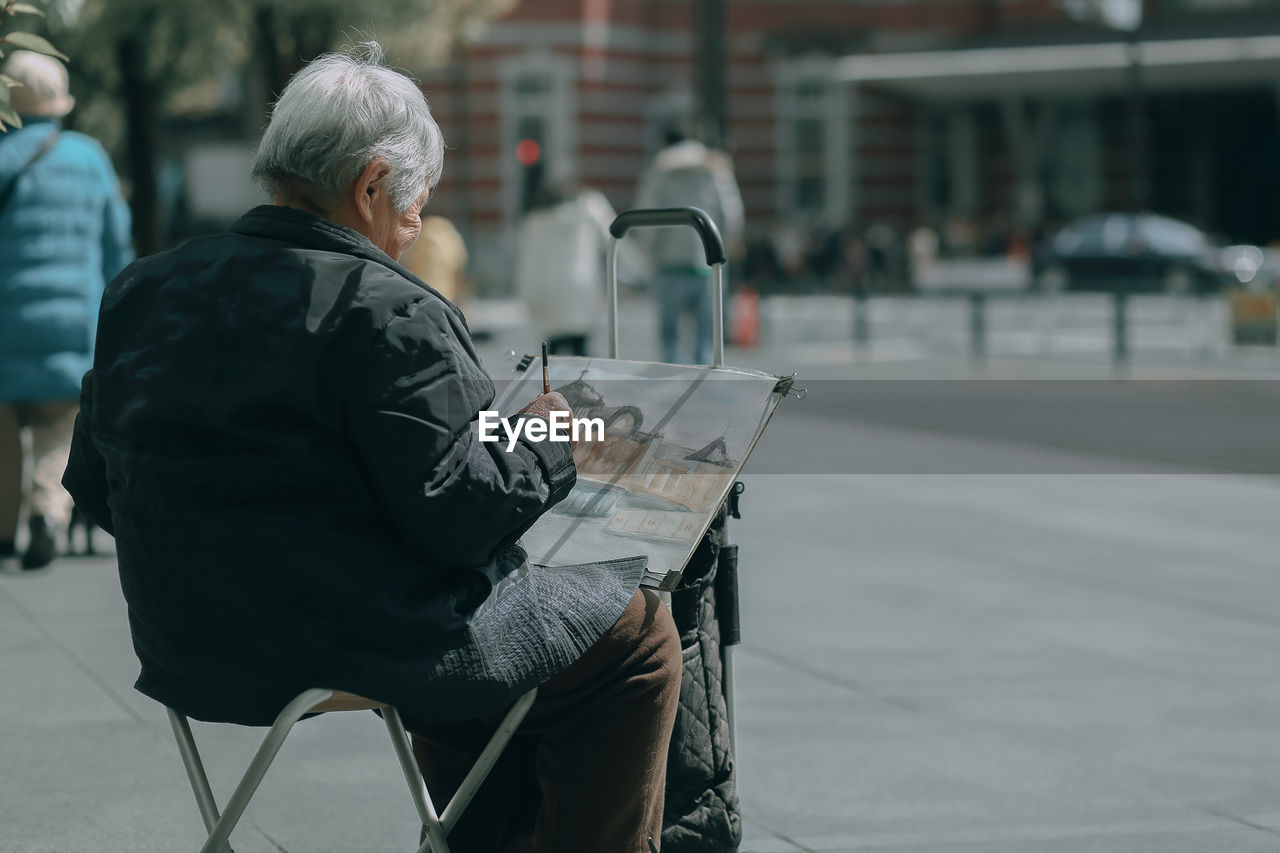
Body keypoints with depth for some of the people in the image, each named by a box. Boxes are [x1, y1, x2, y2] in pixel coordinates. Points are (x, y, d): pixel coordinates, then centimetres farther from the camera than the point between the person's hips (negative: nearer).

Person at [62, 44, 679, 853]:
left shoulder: (141, 291, 5)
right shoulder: (389, 314, -18)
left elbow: (94, 485, 11)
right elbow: (460, 518, -21)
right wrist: (546, 443, -3)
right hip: (357, 648, -8)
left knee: (483, 618, 33)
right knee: (634, 633, 9)